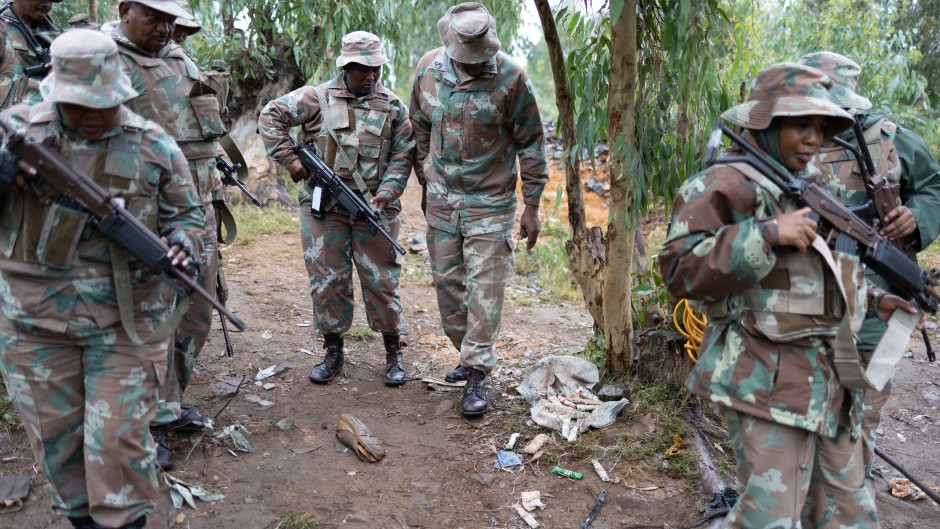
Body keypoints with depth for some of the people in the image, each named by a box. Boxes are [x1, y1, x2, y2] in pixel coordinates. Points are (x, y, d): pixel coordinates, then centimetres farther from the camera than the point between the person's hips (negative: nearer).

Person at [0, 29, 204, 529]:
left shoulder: (154, 145, -3)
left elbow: (186, 213, 6)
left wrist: (182, 242, -16)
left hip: (125, 320, -2)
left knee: (119, 436, 2)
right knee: (53, 432, 15)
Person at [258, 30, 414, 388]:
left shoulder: (392, 107, 4)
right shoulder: (318, 98, -1)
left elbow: (402, 157, 3)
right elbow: (270, 115, 2)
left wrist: (386, 193, -10)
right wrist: (288, 159, -5)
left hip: (373, 209, 0)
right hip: (323, 207, 0)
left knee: (381, 281, 4)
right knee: (327, 281, 6)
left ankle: (394, 354, 17)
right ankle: (333, 352, 21)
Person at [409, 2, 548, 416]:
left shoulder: (511, 78, -15)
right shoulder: (428, 68, -3)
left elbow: (531, 144, -8)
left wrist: (532, 206, -7)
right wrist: (425, 184, 16)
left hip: (490, 203, -4)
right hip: (441, 200, 5)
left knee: (485, 288, -4)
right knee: (446, 282, 12)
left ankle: (476, 375, 5)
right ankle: (470, 354, 29)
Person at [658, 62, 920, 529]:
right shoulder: (725, 185, -13)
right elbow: (680, 271, -24)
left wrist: (873, 301, 15)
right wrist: (767, 235, -27)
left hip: (831, 380, 9)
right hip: (769, 381, -9)